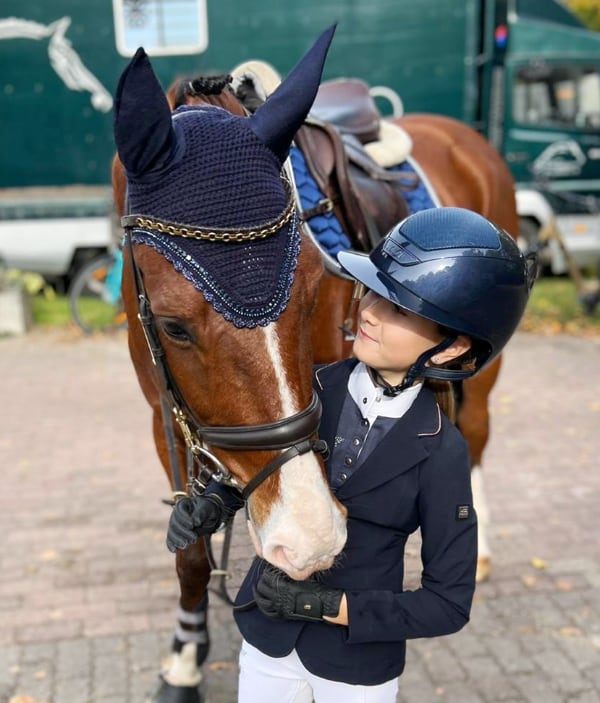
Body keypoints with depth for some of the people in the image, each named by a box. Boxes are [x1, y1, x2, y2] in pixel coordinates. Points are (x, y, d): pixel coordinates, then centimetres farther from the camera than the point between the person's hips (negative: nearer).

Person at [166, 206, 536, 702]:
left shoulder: (441, 452, -21)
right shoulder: (310, 389, -14)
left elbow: (450, 603, -14)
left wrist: (329, 605, -21)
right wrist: (211, 506, -15)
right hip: (269, 641, 3)